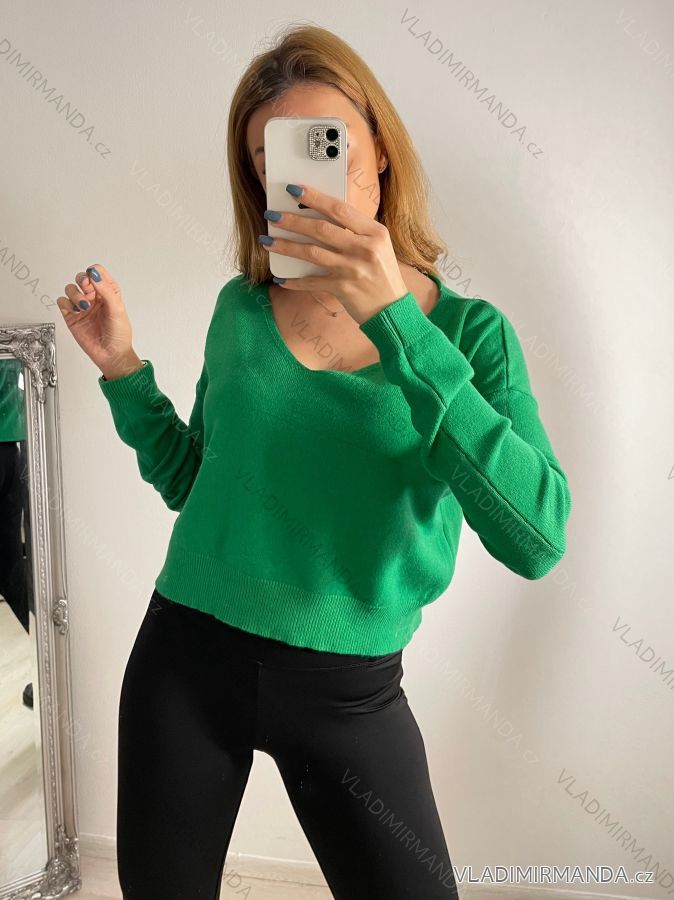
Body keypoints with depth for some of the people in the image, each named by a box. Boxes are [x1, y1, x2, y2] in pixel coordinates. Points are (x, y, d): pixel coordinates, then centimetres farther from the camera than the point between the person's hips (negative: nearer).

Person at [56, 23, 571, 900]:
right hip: (186, 658, 3)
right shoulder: (241, 307, -2)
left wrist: (394, 321, -30)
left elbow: (537, 538, -25)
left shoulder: (469, 330, -9)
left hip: (349, 691, -2)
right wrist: (122, 367, -5)